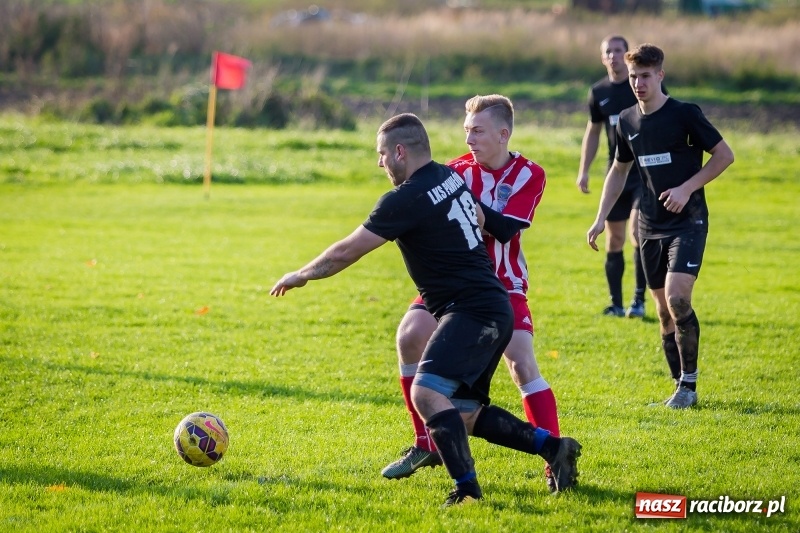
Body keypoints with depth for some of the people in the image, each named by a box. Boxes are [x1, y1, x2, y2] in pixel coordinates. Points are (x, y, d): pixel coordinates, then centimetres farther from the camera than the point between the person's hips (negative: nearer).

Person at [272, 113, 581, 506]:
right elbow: (479, 220, 31)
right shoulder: (450, 177, 11)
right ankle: (552, 446, 13)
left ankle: (468, 490, -31)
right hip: (493, 310, 10)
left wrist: (300, 275, 6)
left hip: (471, 312, -10)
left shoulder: (407, 198, -14)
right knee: (464, 414, 15)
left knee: (426, 393, -25)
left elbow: (346, 252, -8)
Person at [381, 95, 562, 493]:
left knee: (523, 365, -17)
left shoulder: (528, 175, -11)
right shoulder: (459, 169, -6)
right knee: (410, 336, -16)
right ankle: (426, 446, -1)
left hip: (503, 288, -2)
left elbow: (505, 229, -24)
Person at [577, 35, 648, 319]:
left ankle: (639, 300, -8)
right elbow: (593, 131, 18)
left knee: (638, 231, -16)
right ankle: (616, 304, 14)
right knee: (614, 239, 6)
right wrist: (583, 170, 11)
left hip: (646, 170, -4)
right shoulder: (599, 92, 7)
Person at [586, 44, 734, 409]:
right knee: (665, 311, 6)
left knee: (677, 299, -20)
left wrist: (687, 188, -15)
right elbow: (619, 171, 21)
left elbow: (724, 155, -6)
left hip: (688, 220, -6)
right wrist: (600, 220, 13)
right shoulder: (627, 122, 8)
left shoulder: (684, 114, -9)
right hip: (651, 225, 6)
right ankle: (683, 390, 15)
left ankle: (689, 383, -8)